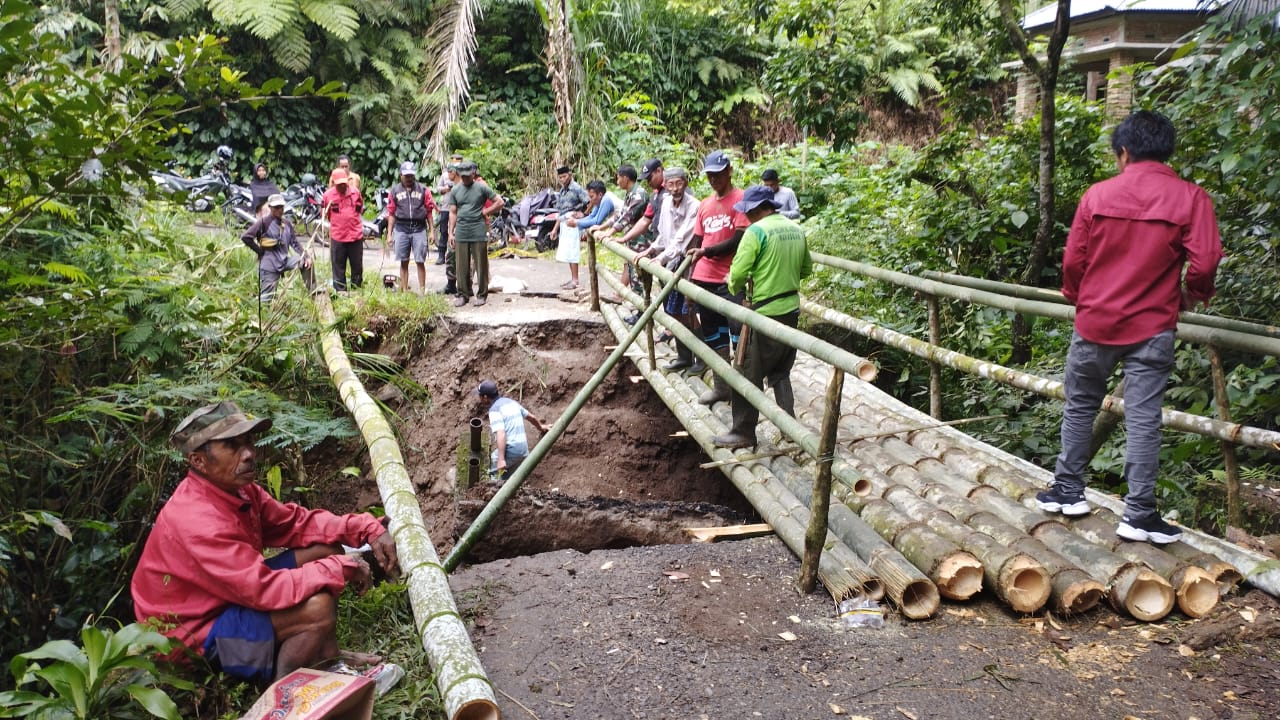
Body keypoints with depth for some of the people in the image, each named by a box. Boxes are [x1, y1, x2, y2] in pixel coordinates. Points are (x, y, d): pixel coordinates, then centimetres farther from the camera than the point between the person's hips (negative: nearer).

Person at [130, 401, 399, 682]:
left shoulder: (240, 490, -4)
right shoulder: (196, 520, -31)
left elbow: (297, 522, 4)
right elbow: (265, 590, -35)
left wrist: (369, 530, -11)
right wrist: (340, 567, -24)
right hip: (196, 632, -9)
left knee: (326, 549, 1)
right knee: (317, 607, -28)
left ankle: (325, 655, 5)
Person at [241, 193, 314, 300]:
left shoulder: (287, 223, 7)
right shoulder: (264, 221, -11)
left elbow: (294, 242, 11)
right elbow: (245, 237, -15)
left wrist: (305, 256, -2)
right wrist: (260, 250, -9)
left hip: (285, 261, 6)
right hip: (270, 264, -6)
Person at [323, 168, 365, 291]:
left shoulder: (355, 191, 2)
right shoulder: (328, 195, -2)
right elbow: (325, 215, 10)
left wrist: (360, 208, 6)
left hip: (356, 235, 2)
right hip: (338, 237, -2)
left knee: (357, 266, 10)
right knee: (339, 267, 4)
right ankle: (340, 291, 12)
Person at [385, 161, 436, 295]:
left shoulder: (423, 190, 5)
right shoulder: (395, 191, 8)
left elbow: (429, 212, 6)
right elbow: (391, 214, 9)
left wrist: (432, 231, 2)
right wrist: (389, 234, 5)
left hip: (419, 229, -1)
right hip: (401, 230, 1)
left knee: (420, 262, -2)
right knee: (404, 262, 7)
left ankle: (422, 291, 4)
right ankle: (405, 291, 13)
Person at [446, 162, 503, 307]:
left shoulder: (482, 188, 1)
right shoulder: (455, 190, 11)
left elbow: (499, 202, 3)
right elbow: (453, 213, 12)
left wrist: (485, 212, -2)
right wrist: (451, 233, 7)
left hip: (479, 233, -3)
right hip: (461, 233, 3)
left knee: (481, 265, 1)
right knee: (462, 267, 4)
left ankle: (481, 295, 10)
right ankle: (463, 295, 14)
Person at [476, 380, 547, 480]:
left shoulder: (494, 410, -10)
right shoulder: (511, 402, 15)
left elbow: (501, 435, -23)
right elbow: (531, 417, 29)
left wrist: (501, 459, -28)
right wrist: (540, 427, 50)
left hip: (509, 451, -8)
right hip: (523, 451, 8)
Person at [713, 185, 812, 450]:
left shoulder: (756, 231, -14)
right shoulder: (796, 229, 8)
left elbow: (737, 274, -16)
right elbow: (806, 269, 17)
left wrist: (735, 287, 4)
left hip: (766, 313, -7)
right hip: (791, 309, 7)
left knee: (749, 375, 3)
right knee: (780, 372, 18)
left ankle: (743, 433, 9)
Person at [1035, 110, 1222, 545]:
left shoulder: (1098, 195, -3)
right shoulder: (1190, 198, -5)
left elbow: (1073, 261, -2)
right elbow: (1204, 263, -12)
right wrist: (1189, 297, 9)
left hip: (1095, 322, 1)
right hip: (1151, 327, -1)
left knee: (1080, 407, 16)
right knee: (1143, 419, 1)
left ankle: (1068, 491, 24)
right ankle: (1139, 514, 4)